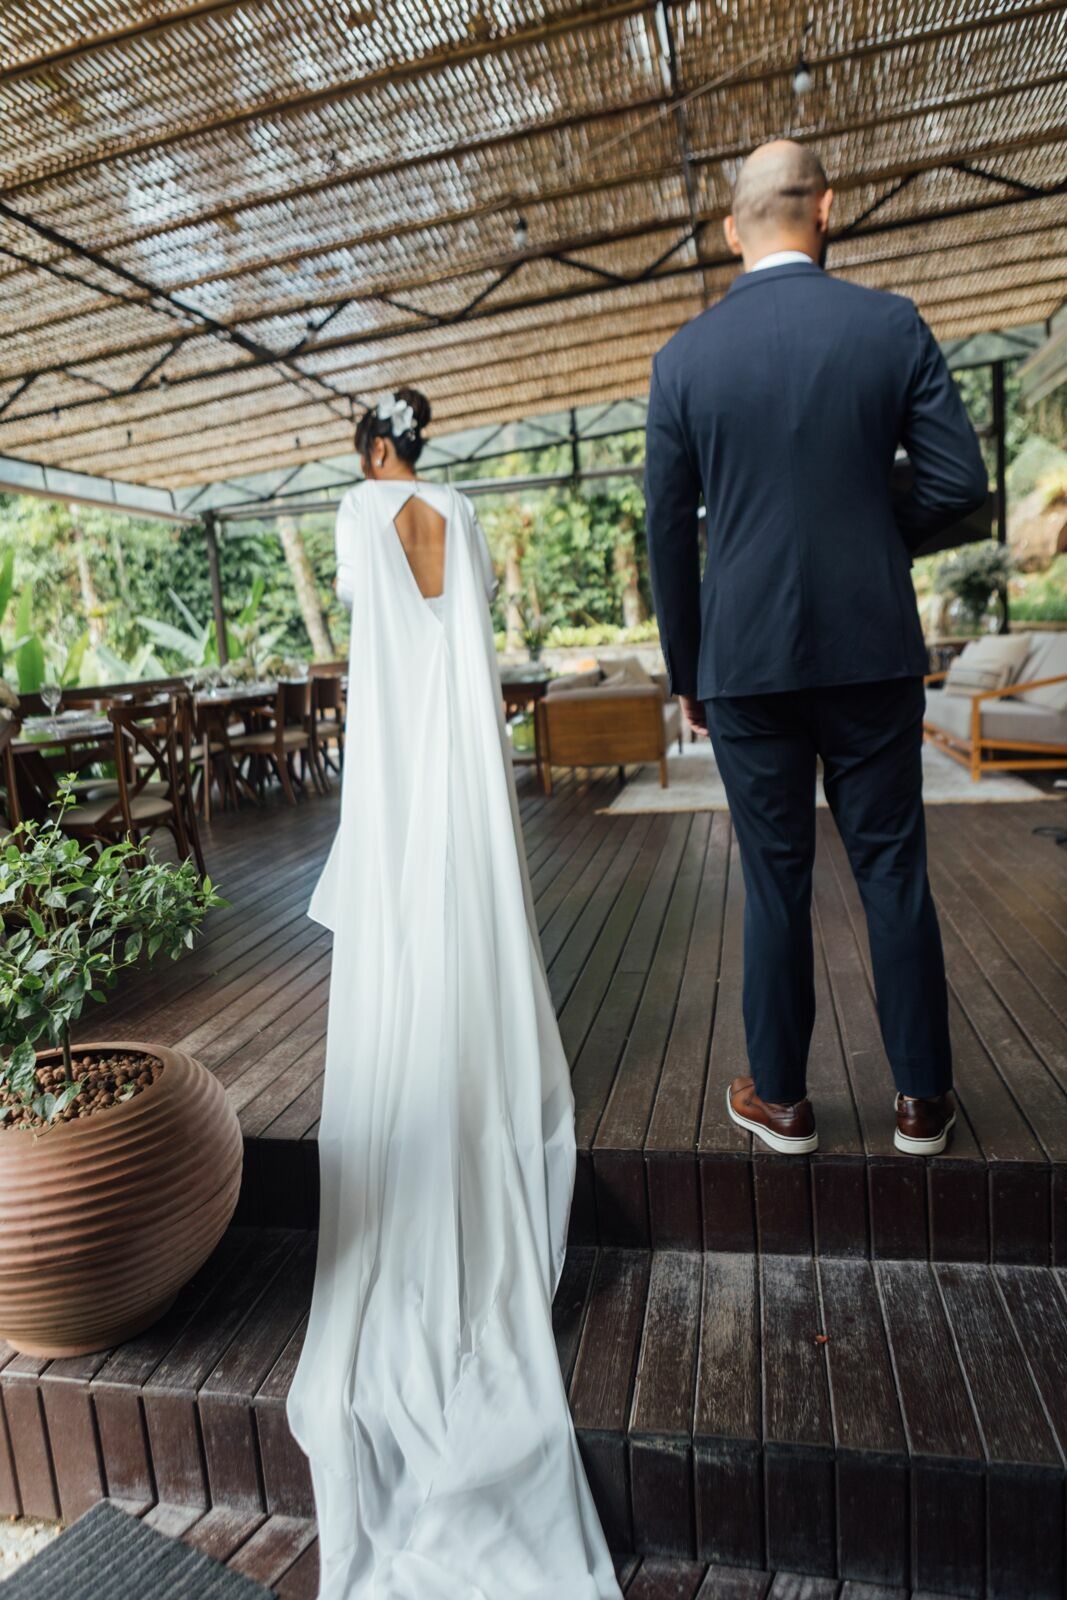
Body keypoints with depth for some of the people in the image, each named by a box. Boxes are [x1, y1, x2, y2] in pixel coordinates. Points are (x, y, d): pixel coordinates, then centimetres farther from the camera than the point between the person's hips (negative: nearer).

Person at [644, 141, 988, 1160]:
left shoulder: (684, 358, 1)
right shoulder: (890, 323, 1)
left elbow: (668, 533, 2)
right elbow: (958, 480, -1)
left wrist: (685, 671, 10)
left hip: (746, 659, 0)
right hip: (872, 648, 1)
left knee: (774, 880, 8)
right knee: (892, 868, 10)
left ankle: (780, 1097, 21)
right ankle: (923, 1098, 22)